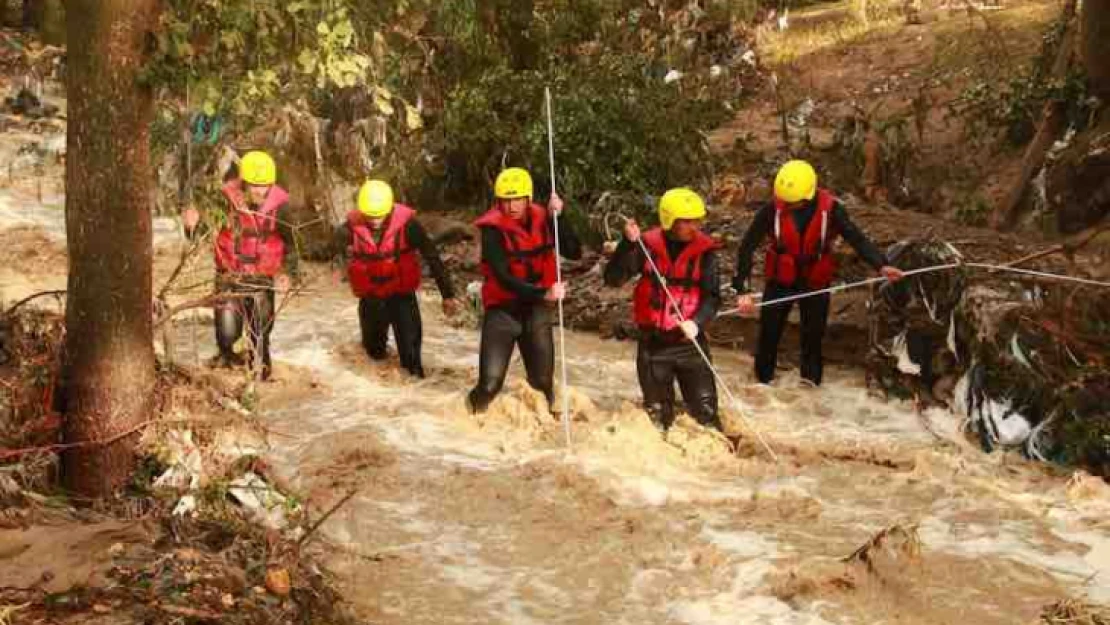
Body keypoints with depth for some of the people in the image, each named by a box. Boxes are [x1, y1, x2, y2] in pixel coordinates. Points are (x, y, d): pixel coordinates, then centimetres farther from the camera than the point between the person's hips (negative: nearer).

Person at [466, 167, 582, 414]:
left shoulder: (541, 219, -2)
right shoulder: (492, 228, -15)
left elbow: (574, 253, -10)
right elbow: (503, 277, -22)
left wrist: (557, 217, -20)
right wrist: (544, 293, -33)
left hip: (537, 309, 4)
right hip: (503, 309, -3)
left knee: (543, 382, 8)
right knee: (490, 384, -10)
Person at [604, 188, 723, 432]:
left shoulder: (704, 250, -5)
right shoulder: (648, 245, -5)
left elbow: (712, 296, -9)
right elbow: (613, 279, -10)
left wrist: (697, 322, -28)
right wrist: (628, 243, -23)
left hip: (689, 341, -1)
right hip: (653, 342, 1)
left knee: (705, 410, -2)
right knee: (657, 413, 14)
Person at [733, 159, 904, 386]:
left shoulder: (830, 208, -19)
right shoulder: (773, 209, -21)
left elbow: (857, 239, -20)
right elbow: (747, 246, -18)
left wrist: (881, 265, -37)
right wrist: (743, 289, -25)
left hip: (816, 282, 0)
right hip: (780, 281, 0)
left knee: (813, 338, 8)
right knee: (769, 334, 7)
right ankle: (763, 382, 26)